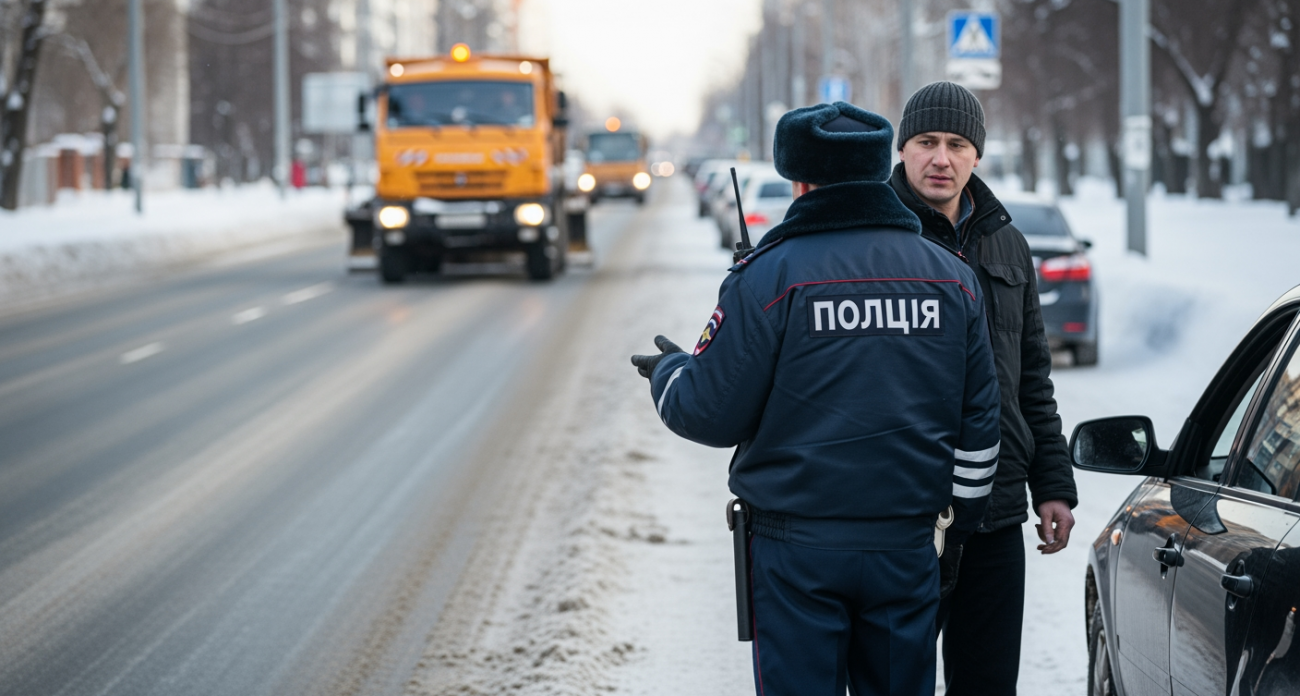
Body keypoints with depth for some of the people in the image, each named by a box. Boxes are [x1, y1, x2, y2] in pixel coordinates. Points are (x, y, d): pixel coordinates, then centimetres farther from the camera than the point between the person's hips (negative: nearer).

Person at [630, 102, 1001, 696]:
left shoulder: (769, 276, -10)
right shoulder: (952, 278, 6)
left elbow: (712, 413, -8)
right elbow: (978, 423, 11)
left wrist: (666, 373, 13)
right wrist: (959, 517, 23)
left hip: (799, 550, -4)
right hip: (908, 548, 4)